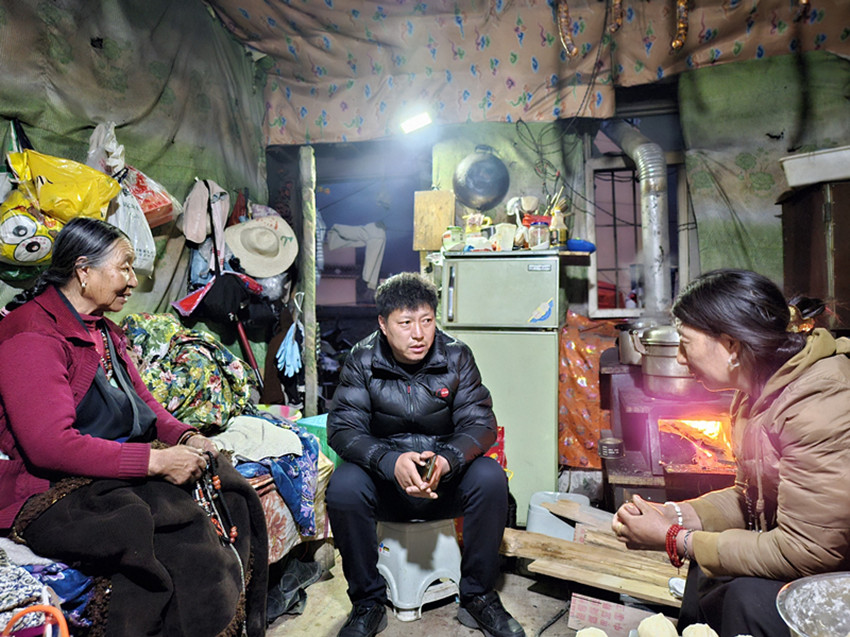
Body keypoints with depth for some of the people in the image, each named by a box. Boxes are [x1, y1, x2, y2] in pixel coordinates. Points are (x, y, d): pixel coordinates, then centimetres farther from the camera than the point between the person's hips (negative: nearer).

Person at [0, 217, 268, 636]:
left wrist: (184, 436, 0)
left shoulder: (100, 329, 16)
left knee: (230, 495, -8)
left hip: (120, 470, 9)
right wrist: (156, 460, -25)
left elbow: (140, 399, 19)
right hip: (52, 491, -9)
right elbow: (50, 445, -24)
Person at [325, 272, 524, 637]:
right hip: (385, 483, 0)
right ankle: (368, 603, -5)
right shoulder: (362, 360, -10)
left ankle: (478, 597, -5)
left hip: (446, 475, 1)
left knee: (490, 479, -27)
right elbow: (342, 428, -15)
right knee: (342, 488, -29)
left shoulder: (456, 357, -8)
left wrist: (447, 460, -34)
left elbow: (480, 423, -12)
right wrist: (392, 462, -34)